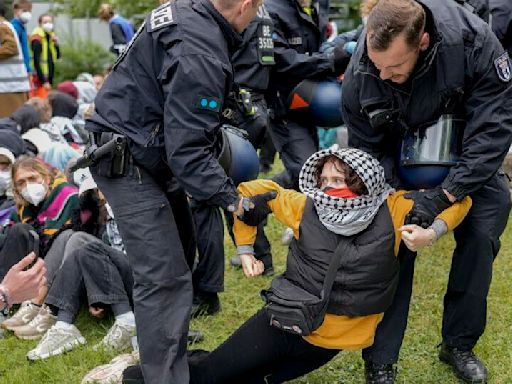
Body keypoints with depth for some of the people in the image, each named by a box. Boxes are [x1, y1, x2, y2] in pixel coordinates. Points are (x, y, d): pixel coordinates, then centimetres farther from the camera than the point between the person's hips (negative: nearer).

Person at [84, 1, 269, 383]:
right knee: (165, 278, -13)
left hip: (147, 148, 11)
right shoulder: (199, 58, -28)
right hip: (127, 163, -11)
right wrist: (232, 199, -26)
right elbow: (188, 151, -29)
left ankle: (165, 337, 41)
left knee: (179, 242, 23)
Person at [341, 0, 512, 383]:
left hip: (467, 158, 0)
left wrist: (442, 196, -37)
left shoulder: (474, 40, -36)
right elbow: (368, 151, -14)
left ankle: (458, 344, 12)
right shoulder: (359, 77, -30)